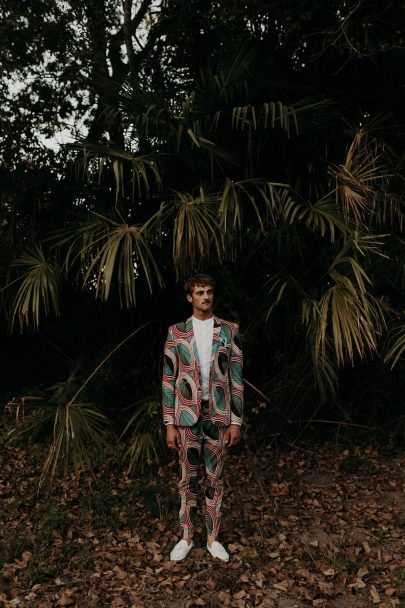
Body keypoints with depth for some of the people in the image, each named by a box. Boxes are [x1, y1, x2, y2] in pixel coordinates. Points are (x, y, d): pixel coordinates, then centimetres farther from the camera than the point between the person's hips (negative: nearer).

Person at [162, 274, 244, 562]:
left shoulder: (229, 330, 0)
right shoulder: (176, 332, 0)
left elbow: (236, 378, 1)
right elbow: (169, 379, 0)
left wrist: (236, 421, -3)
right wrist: (170, 424, -4)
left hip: (218, 416, 0)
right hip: (187, 416, 0)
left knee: (215, 478, 11)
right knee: (188, 478, 11)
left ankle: (213, 537, 26)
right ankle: (187, 537, 26)